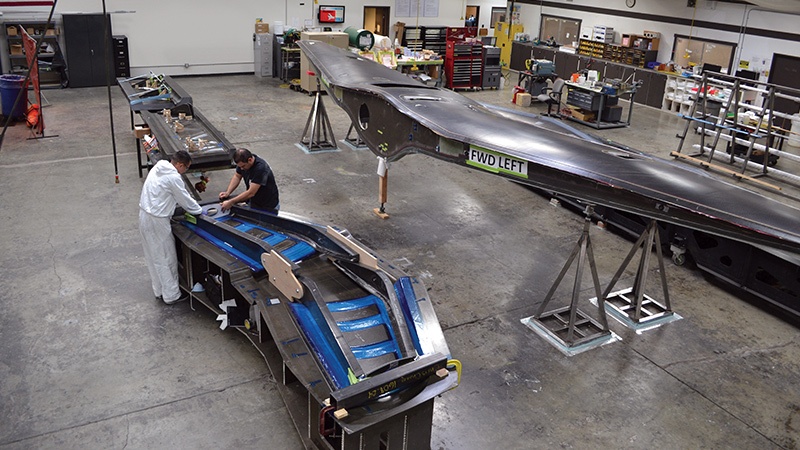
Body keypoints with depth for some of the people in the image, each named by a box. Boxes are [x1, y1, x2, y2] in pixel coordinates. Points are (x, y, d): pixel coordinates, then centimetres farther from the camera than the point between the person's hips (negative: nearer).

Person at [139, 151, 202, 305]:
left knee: (153, 256, 19)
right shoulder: (173, 177, -20)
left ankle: (159, 291, 32)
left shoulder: (158, 168, 8)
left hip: (145, 215, 10)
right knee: (166, 258, 4)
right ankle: (171, 295, 14)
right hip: (157, 221, -9)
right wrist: (200, 211, 7)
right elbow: (185, 199, -10)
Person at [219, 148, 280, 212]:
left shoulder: (260, 168, -32)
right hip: (253, 203, 7)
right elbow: (237, 176, 8)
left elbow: (251, 193, -31)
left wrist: (231, 202, -29)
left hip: (268, 207, -7)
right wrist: (227, 192, -7)